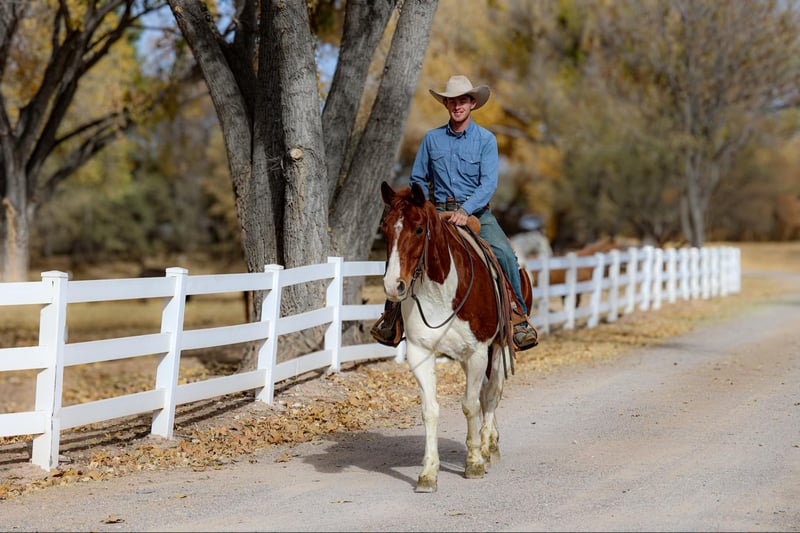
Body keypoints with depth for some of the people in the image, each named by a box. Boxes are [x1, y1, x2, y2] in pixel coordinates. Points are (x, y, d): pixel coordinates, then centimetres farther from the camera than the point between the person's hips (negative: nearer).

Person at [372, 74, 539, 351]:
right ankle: (392, 313, -6)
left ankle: (519, 318, -16)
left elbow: (488, 183, -11)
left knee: (504, 254, -27)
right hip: (440, 212, 2)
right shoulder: (432, 139, 7)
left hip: (476, 212, -2)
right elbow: (418, 179, 16)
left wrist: (466, 210, -26)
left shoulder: (486, 139, -1)